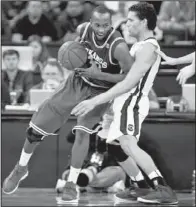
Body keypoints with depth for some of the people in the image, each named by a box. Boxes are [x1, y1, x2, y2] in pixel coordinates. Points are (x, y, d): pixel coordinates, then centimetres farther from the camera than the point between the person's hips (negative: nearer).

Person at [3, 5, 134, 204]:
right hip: (77, 81, 4)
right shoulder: (83, 30, -18)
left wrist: (99, 75, -32)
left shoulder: (118, 47, -33)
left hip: (99, 90, -4)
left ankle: (71, 185, -8)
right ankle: (21, 168, 29)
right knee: (36, 127, 5)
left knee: (82, 132, -24)